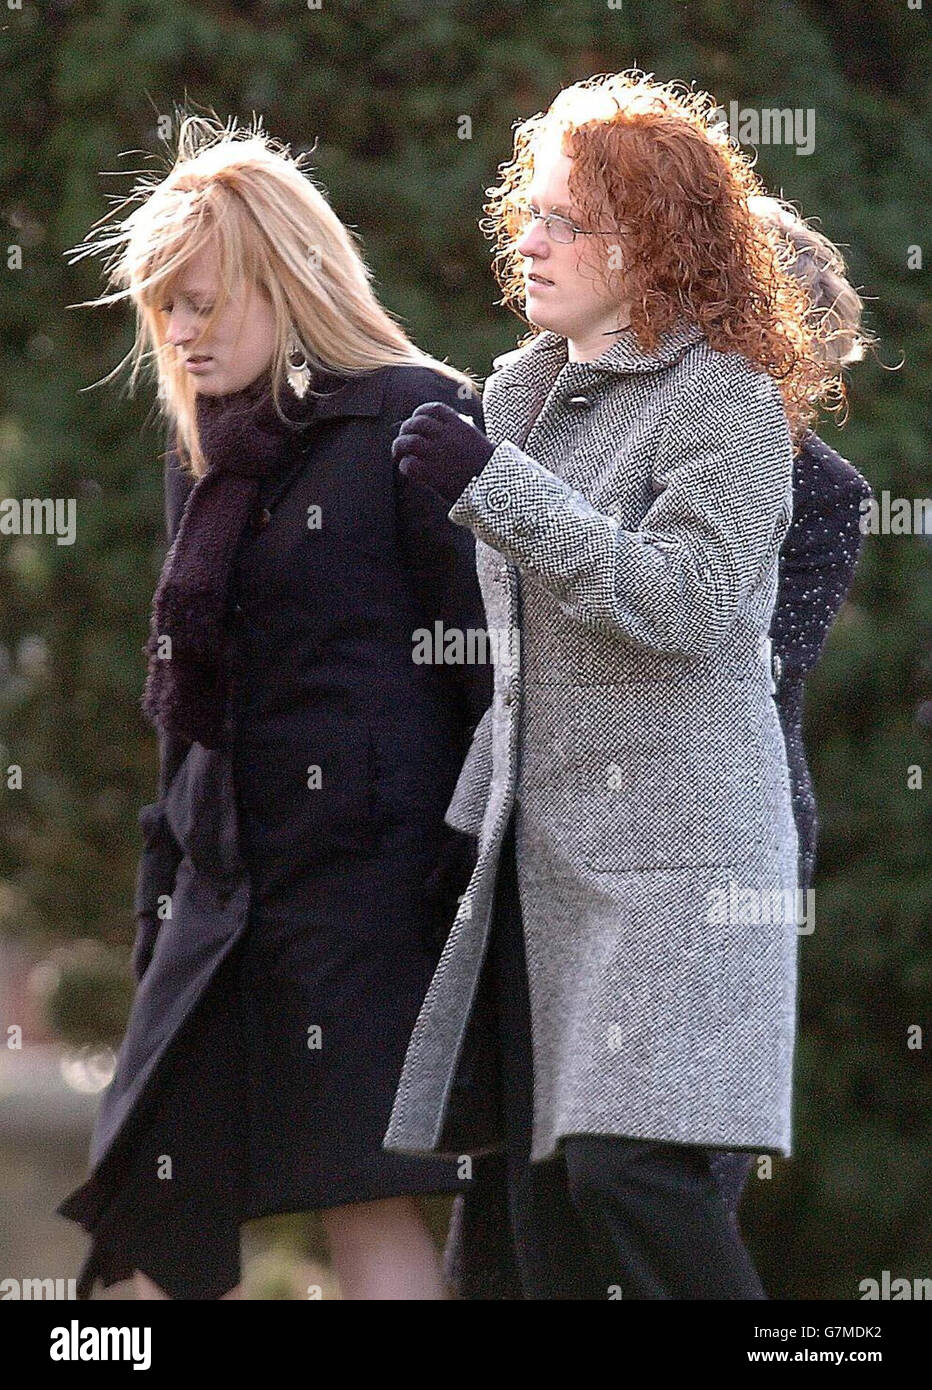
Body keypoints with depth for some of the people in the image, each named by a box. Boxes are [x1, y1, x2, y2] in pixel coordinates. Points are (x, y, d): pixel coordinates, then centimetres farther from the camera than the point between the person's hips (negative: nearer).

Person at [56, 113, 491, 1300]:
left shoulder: (414, 423, -6)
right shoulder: (205, 459, 17)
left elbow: (487, 660, -9)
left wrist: (483, 873, -13)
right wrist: (163, 882, 18)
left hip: (369, 868, -8)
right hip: (226, 880, 8)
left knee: (363, 1195, -10)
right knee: (152, 1196, 6)